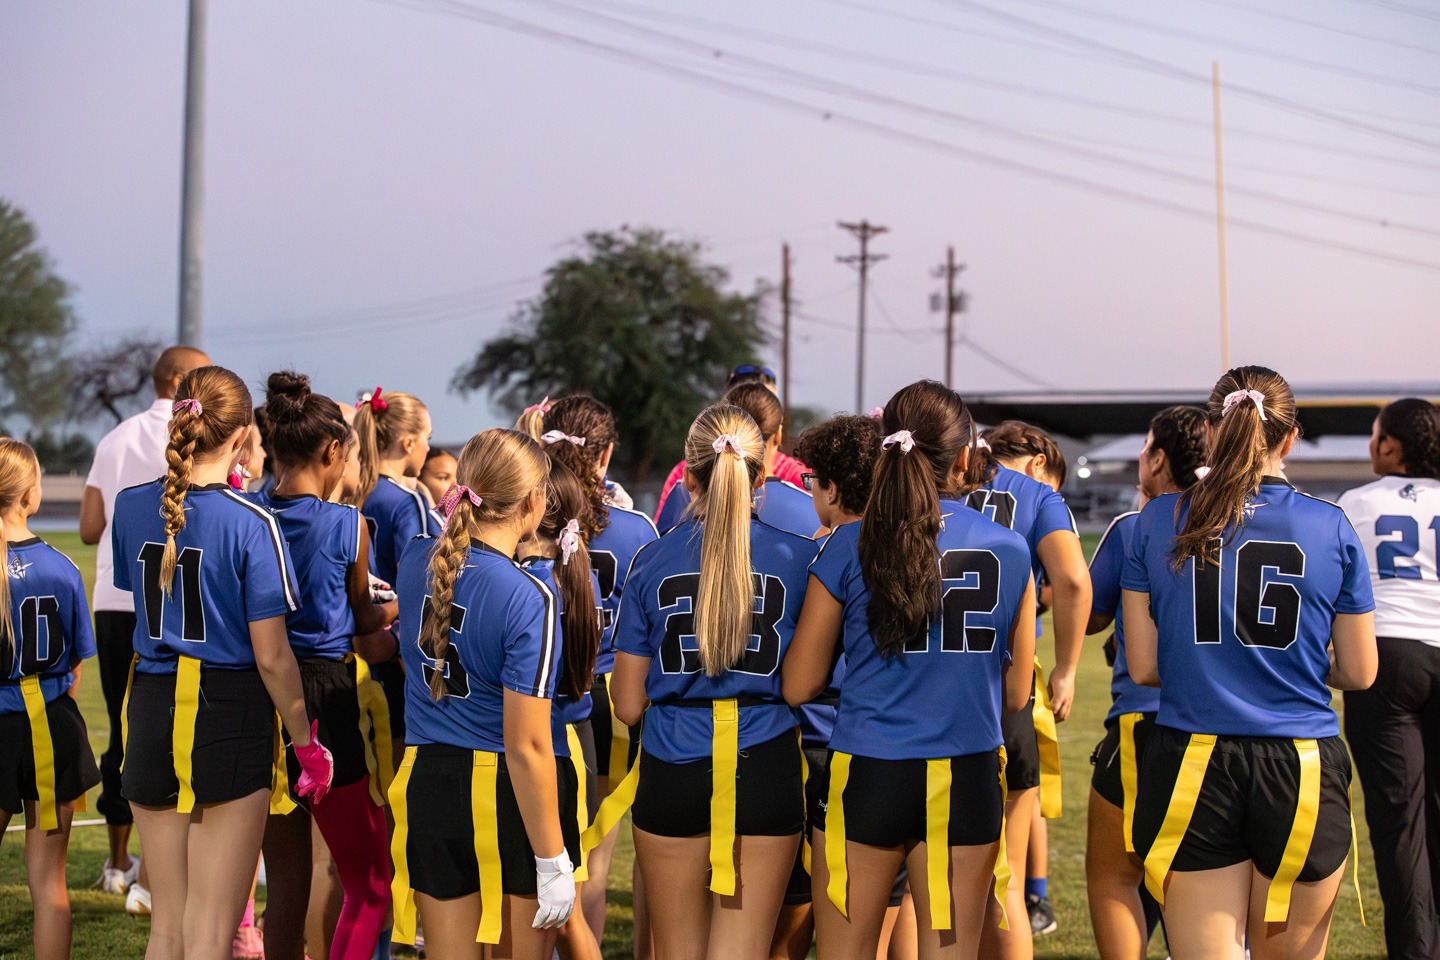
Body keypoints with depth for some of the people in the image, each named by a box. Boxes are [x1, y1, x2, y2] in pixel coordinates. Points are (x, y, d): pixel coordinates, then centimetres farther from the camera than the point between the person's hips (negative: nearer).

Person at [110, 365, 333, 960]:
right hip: (229, 713, -5)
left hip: (151, 711, 5)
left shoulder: (131, 506, 1)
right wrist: (307, 745, 0)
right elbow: (271, 657, -12)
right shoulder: (251, 524, -13)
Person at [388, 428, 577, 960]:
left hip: (429, 783, 5)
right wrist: (553, 863, -15)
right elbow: (526, 746, -21)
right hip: (510, 795, -5)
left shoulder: (416, 558, -2)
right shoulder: (528, 599, -20)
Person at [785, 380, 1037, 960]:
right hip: (967, 781, 2)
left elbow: (799, 688, -1)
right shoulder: (1009, 550, 0)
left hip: (867, 780, -2)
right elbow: (1015, 695, 7)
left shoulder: (849, 547, -6)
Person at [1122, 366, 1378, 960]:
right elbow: (1358, 674, 5)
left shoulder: (1160, 521, 1)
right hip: (1303, 773, 0)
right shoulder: (1331, 527, 0)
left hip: (1191, 763, 0)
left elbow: (1142, 667, 2)